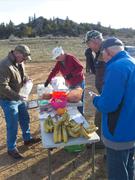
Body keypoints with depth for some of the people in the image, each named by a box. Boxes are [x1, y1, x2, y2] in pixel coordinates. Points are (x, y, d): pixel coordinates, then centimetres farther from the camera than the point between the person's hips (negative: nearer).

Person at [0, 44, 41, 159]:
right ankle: (11, 148, 24)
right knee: (13, 125, 3)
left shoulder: (19, 62, -1)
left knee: (25, 119, 21)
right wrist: (17, 96, -28)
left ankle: (27, 139, 43)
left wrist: (26, 79, -4)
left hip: (19, 97, 9)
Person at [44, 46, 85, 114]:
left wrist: (71, 74, -26)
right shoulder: (59, 62, 3)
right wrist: (48, 80, -7)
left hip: (79, 82, -6)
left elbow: (80, 68, -19)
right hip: (71, 84, 6)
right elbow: (54, 71, 2)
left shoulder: (71, 58, -16)